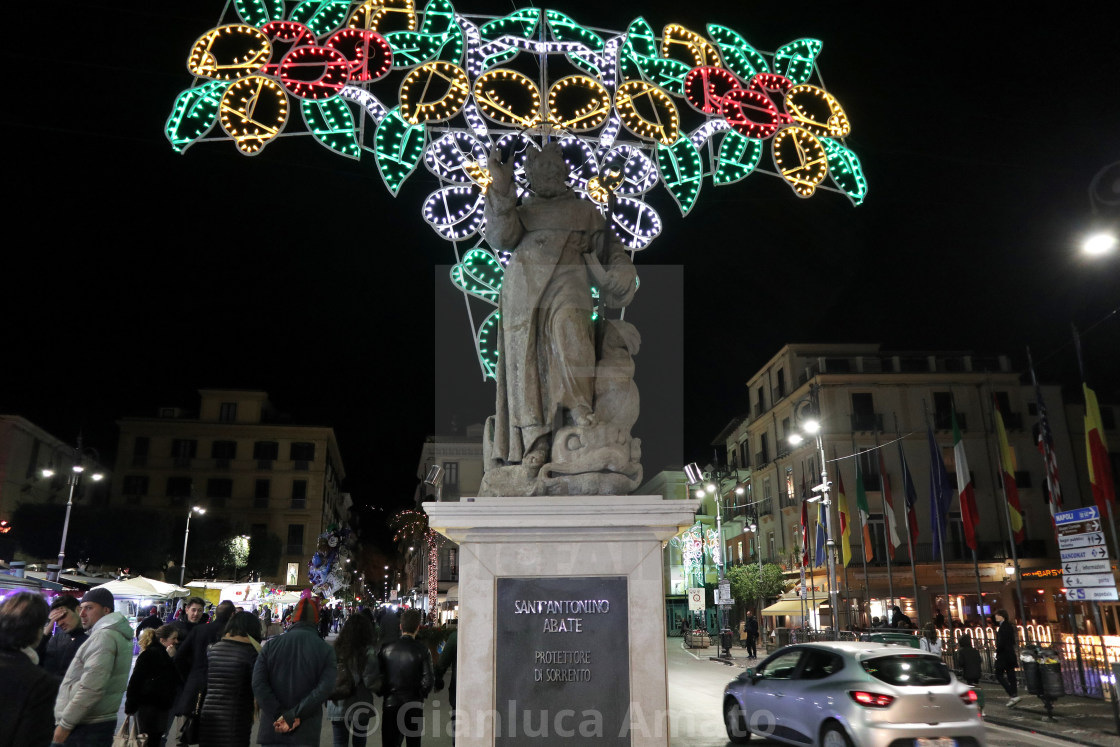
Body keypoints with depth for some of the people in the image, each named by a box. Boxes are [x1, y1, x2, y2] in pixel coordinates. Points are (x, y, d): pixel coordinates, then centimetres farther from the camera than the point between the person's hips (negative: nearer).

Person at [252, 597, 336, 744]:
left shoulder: (271, 645, 2)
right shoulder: (326, 650, -3)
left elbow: (258, 684, -7)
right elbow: (324, 689, -14)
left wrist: (279, 715, -10)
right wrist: (292, 717, -14)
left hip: (270, 732, 2)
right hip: (306, 734, -1)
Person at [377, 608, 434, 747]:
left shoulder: (387, 649, -3)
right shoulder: (423, 650, -10)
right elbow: (428, 679, -13)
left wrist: (383, 693, 12)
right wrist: (421, 694, 5)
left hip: (390, 703, 1)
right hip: (414, 705, -1)